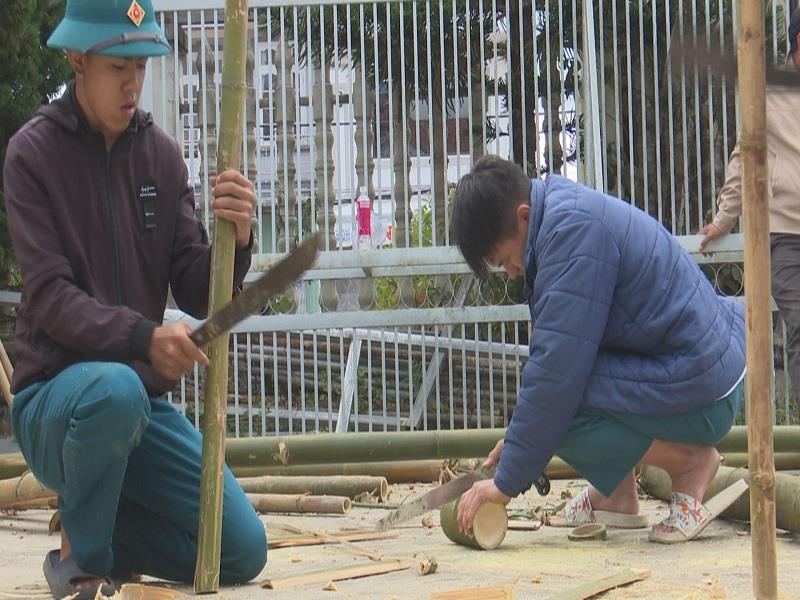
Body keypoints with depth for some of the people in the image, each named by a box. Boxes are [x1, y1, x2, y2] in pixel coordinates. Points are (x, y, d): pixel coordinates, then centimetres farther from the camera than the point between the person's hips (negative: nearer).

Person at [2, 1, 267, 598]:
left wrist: (235, 240, -20)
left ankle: (95, 523, 17)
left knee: (244, 552, -7)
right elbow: (49, 297, -16)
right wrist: (145, 336, -32)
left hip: (144, 407, 5)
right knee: (114, 388, -40)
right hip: (54, 397, -5)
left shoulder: (161, 154, 5)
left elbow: (197, 296, 1)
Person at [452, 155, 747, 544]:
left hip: (703, 396, -11)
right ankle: (616, 495, 13)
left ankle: (690, 462, -4)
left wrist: (508, 481, -17)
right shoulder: (571, 217, 11)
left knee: (555, 410, -21)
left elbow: (557, 367, -22)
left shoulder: (574, 230, -20)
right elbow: (555, 349, 20)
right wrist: (518, 439, 14)